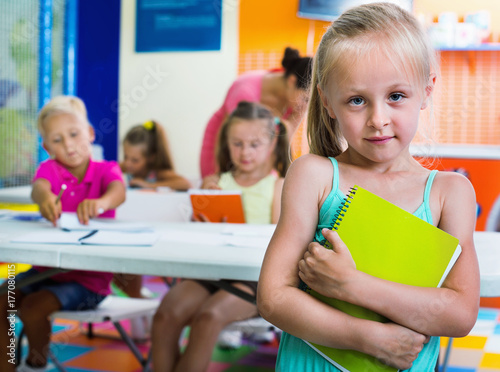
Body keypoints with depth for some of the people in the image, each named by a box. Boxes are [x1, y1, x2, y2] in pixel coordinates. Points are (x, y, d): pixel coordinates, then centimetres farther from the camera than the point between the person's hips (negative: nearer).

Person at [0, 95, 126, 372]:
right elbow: (39, 186, -23)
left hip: (90, 278, -4)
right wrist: (44, 198, -49)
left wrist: (101, 202, -53)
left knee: (33, 307, -21)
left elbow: (118, 192, -28)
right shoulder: (49, 169, 1)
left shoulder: (106, 170, -5)